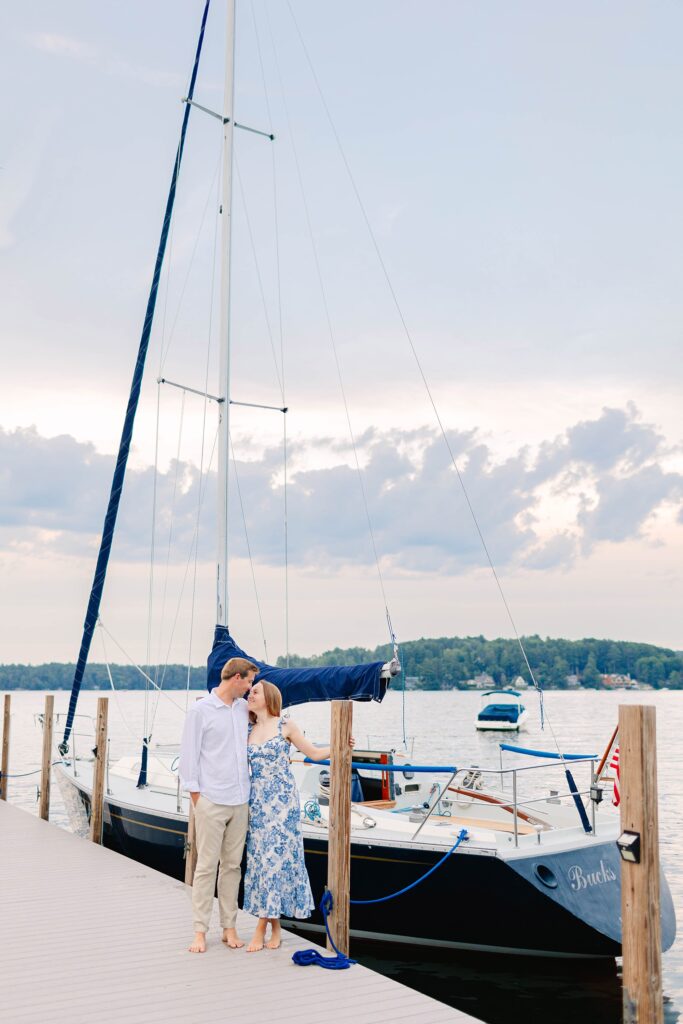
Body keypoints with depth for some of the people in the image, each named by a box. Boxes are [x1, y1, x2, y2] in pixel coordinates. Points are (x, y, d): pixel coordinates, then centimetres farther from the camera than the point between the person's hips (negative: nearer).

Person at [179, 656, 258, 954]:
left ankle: (229, 927, 18)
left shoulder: (245, 709, 10)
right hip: (211, 801, -5)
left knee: (232, 864, 10)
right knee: (206, 866, -1)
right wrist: (195, 794, -6)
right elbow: (189, 754, -5)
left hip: (240, 801, 5)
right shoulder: (200, 710, -5)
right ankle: (200, 931, 8)